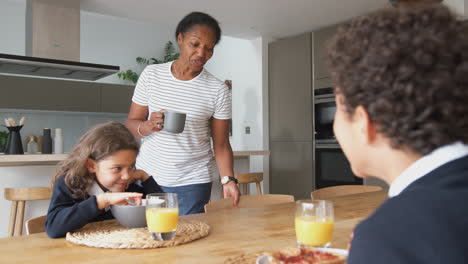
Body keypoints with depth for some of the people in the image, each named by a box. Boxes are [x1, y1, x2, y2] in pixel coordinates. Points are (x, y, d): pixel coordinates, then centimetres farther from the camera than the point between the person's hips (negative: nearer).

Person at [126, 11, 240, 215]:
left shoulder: (218, 90, -4)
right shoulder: (151, 74, 1)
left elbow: (221, 145, -2)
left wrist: (228, 180, -17)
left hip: (192, 183, -1)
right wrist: (149, 126, -18)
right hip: (147, 176, 2)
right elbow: (130, 125, 4)